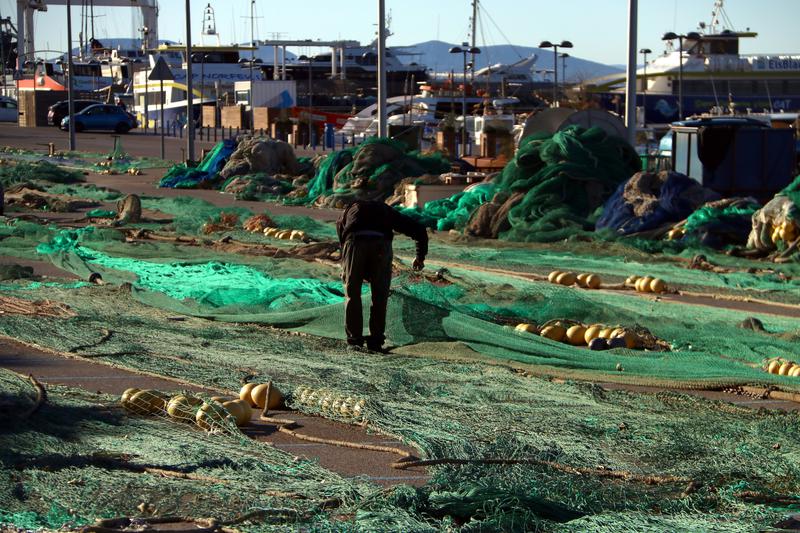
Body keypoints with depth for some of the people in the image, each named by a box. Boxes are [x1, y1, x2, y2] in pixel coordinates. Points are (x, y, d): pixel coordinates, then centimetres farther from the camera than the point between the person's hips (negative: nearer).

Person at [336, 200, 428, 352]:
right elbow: (419, 230, 32)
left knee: (352, 294, 15)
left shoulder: (350, 210, 38)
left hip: (354, 242, 0)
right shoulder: (387, 211, 37)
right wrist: (420, 257, 45)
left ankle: (354, 340, 14)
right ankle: (375, 341, 14)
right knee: (380, 295, 15)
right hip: (381, 244, 0)